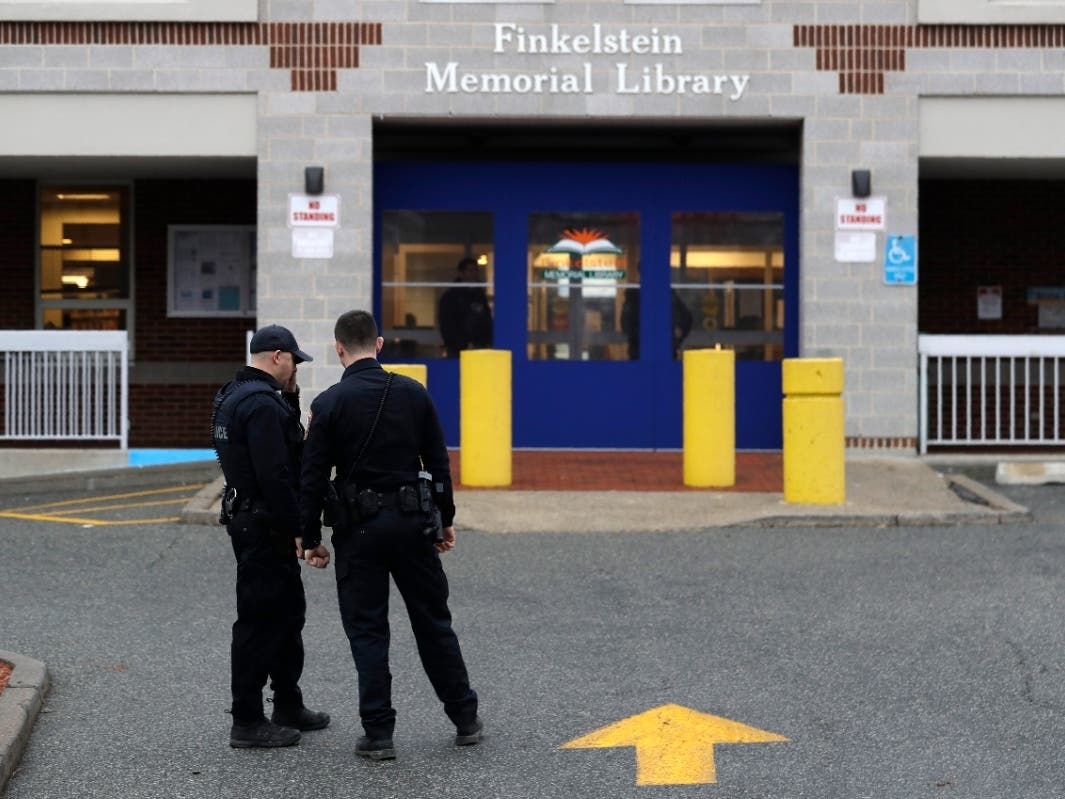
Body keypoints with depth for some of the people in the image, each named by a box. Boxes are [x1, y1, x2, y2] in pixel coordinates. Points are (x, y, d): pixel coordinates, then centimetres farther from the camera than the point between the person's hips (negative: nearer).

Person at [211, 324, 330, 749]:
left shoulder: (233, 395, 13)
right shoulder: (263, 404, -21)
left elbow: (287, 447, 19)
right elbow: (275, 478, -26)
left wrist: (289, 397, 8)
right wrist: (299, 531, -21)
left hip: (248, 519, 11)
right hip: (264, 527, -11)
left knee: (288, 610, 20)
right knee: (260, 619, -4)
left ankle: (288, 705, 30)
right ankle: (247, 723, 3)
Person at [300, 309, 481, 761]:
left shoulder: (329, 403, -8)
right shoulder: (413, 393, 1)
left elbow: (313, 477, -7)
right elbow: (438, 462, 5)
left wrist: (311, 537, 1)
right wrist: (445, 519, 14)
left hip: (359, 528, -3)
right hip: (412, 521, 3)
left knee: (367, 631, 4)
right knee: (433, 622, 14)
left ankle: (378, 734, 3)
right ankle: (465, 719, 21)